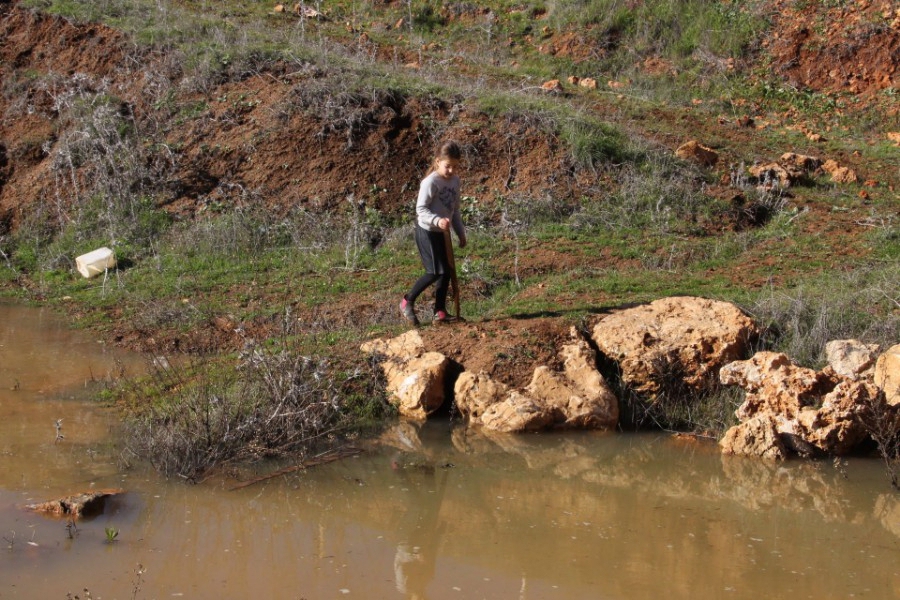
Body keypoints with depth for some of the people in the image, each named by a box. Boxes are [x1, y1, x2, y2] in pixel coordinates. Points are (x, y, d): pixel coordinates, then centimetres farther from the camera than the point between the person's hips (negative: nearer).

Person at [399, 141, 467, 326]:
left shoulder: (455, 181, 6)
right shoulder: (431, 182, -18)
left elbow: (455, 210, 16)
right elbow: (420, 209, -21)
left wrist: (461, 233, 16)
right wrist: (437, 220, -36)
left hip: (441, 233, 8)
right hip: (426, 231, -8)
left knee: (446, 271, 5)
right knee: (434, 272, -10)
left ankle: (440, 312, 12)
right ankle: (407, 302, 6)